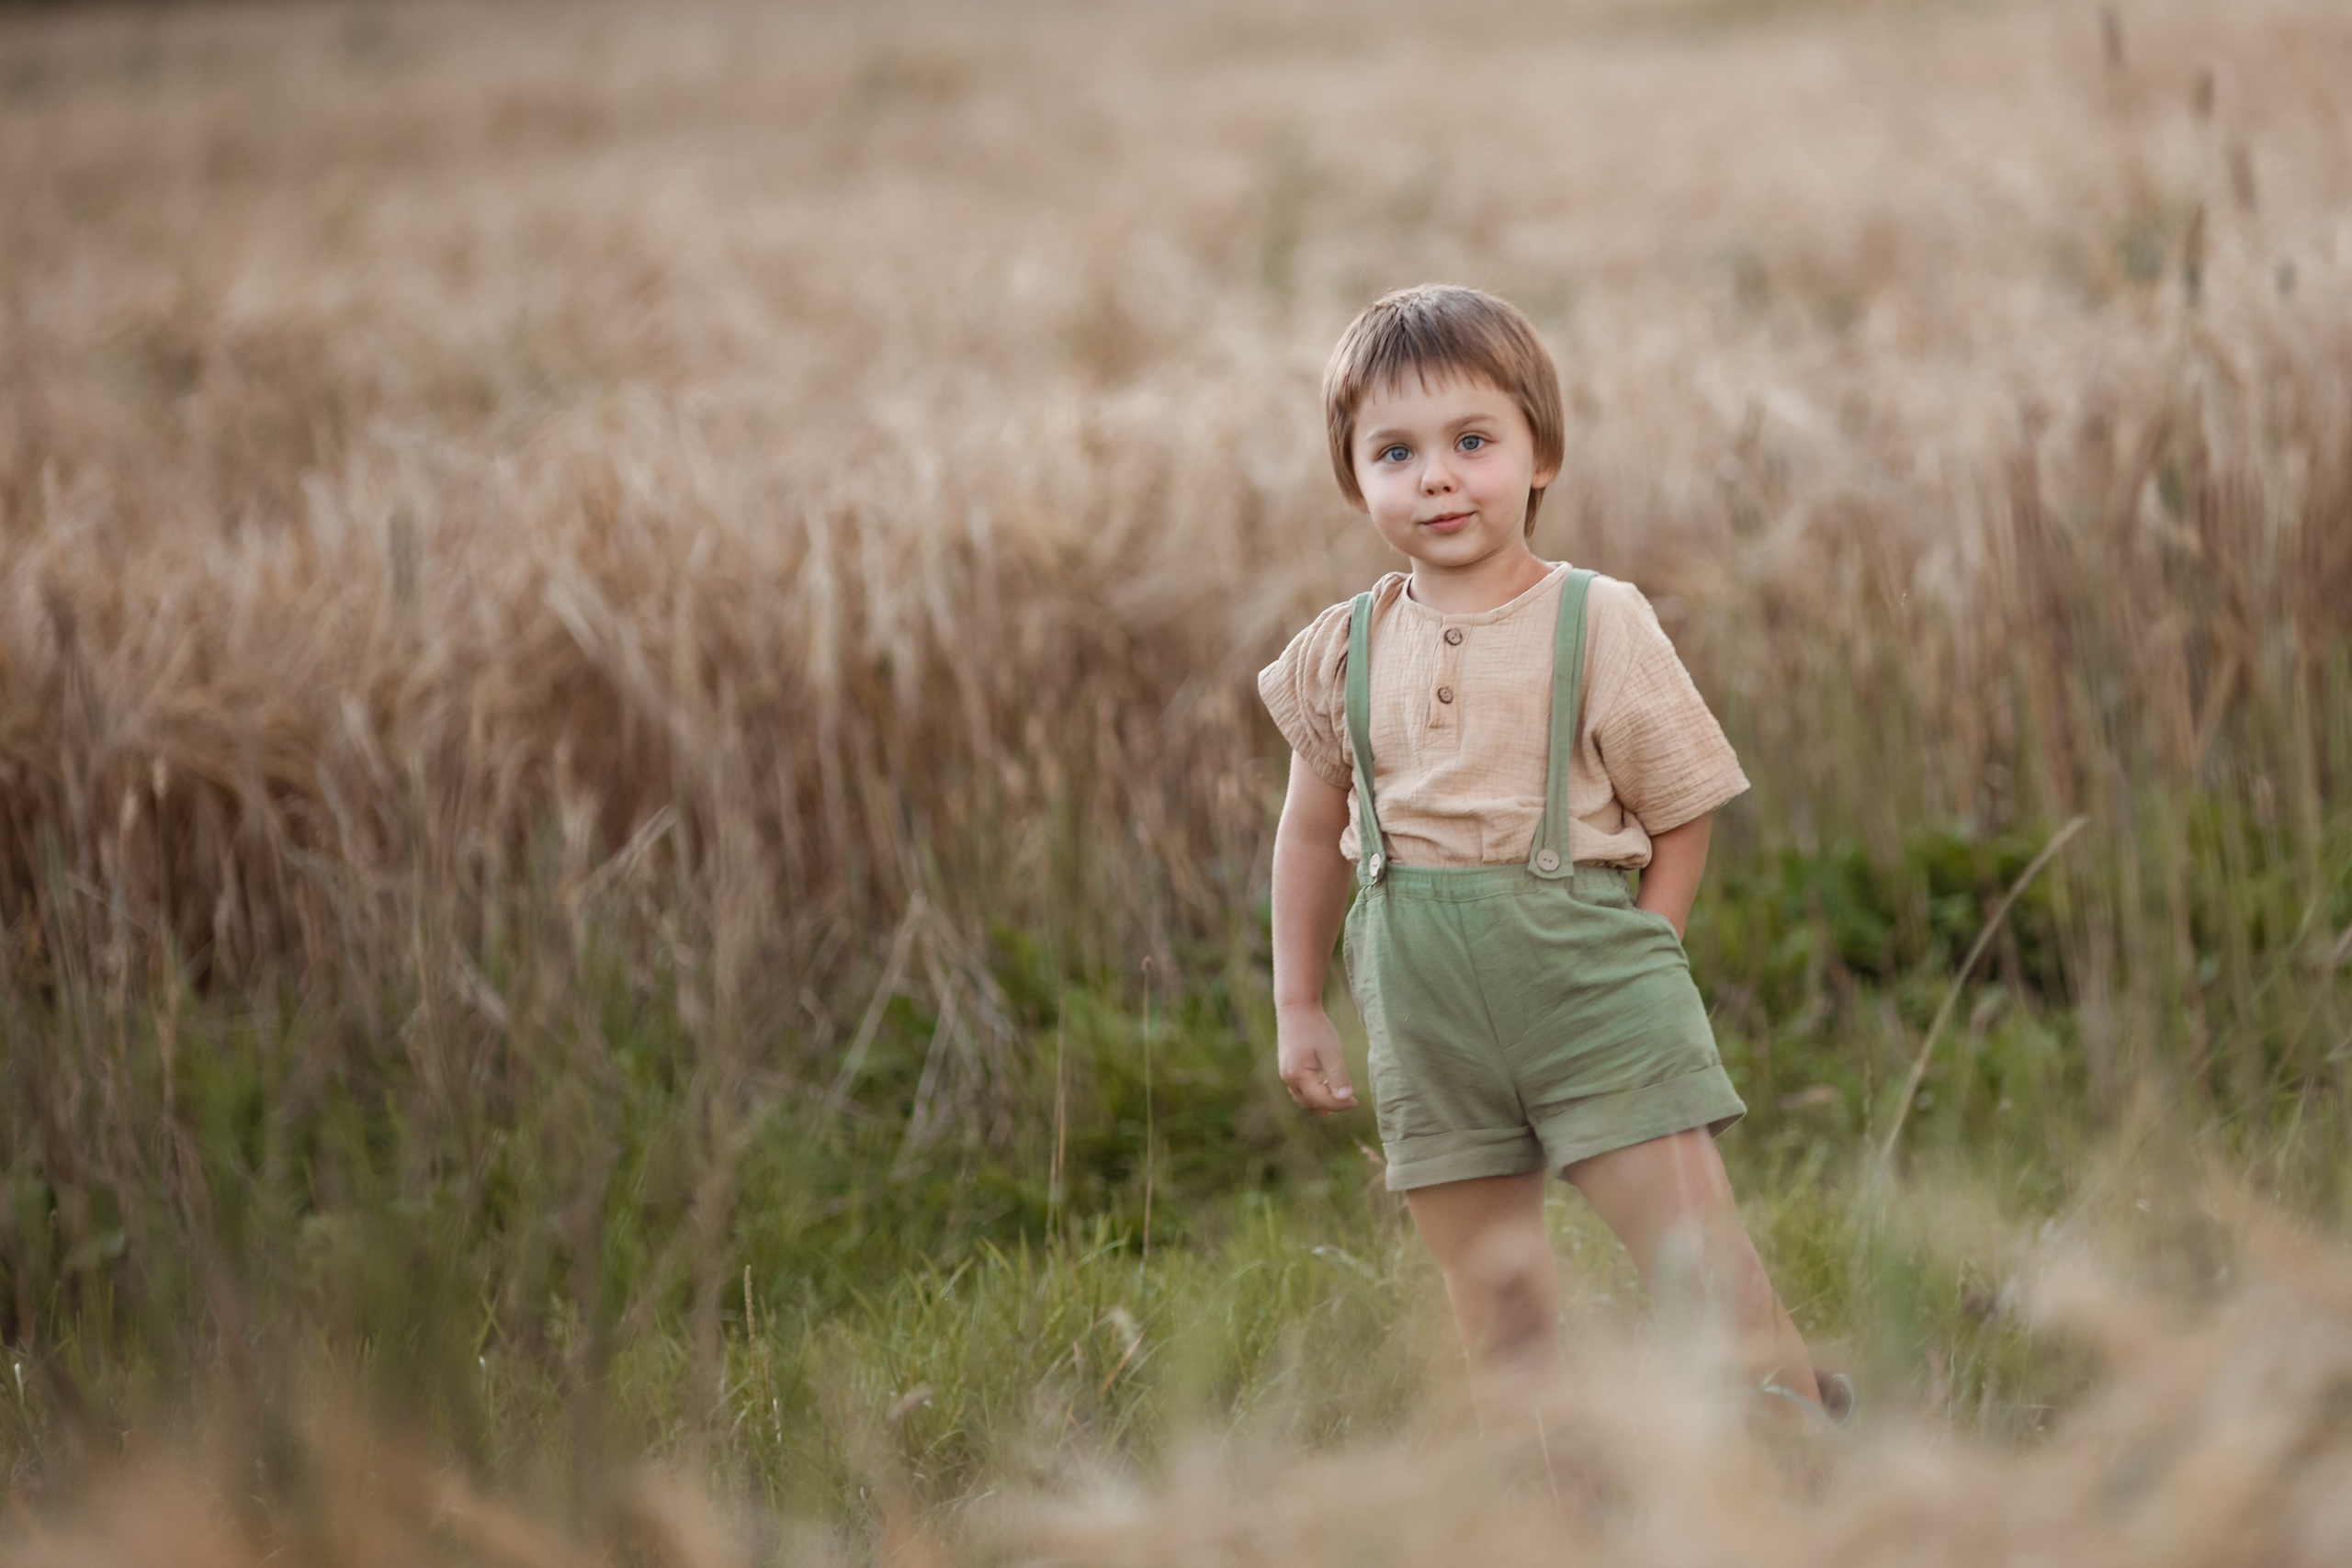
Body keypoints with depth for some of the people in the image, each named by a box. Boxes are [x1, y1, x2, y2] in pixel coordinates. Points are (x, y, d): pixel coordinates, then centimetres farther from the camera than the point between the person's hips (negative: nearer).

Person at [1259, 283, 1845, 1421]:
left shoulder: (1600, 625, -5)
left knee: (1695, 1260, -8)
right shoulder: (1343, 653, 4)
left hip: (1587, 982, -3)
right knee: (1494, 1306, 6)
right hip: (1428, 1021, 3)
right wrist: (1296, 1005, 18)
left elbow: (1680, 815, -1)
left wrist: (1628, 964, -8)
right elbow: (1314, 832, 17)